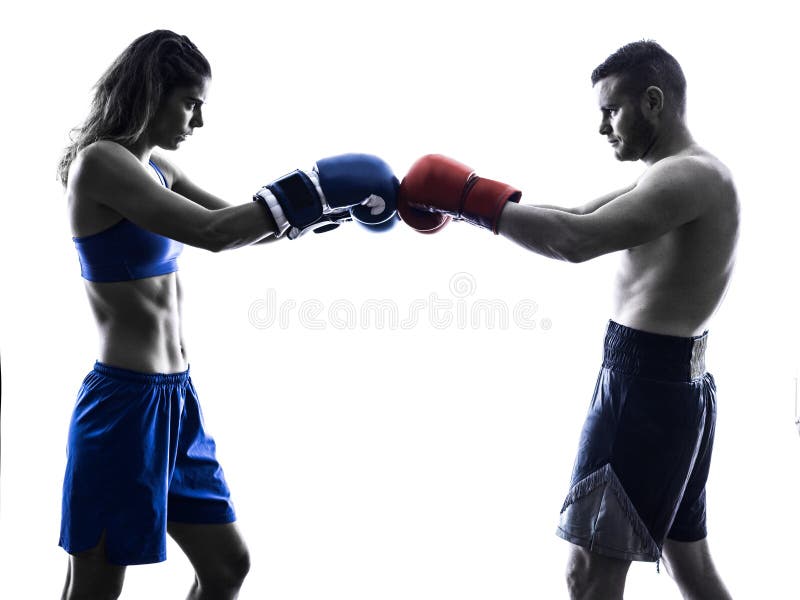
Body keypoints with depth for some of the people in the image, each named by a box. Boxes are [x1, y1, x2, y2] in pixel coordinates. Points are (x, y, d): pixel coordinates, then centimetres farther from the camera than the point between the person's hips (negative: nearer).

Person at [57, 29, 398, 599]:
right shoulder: (99, 161, -15)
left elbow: (244, 223, 17)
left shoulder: (156, 166, 12)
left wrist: (345, 201, 8)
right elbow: (213, 233, -26)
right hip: (124, 402, -9)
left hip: (176, 399, 9)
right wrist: (317, 188, -19)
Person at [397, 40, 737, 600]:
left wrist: (472, 199, -20)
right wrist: (473, 197, 6)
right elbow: (577, 217, 16)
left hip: (646, 384, -11)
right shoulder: (674, 176, 17)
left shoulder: (693, 174, -16)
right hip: (677, 384, 11)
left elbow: (577, 241, -28)